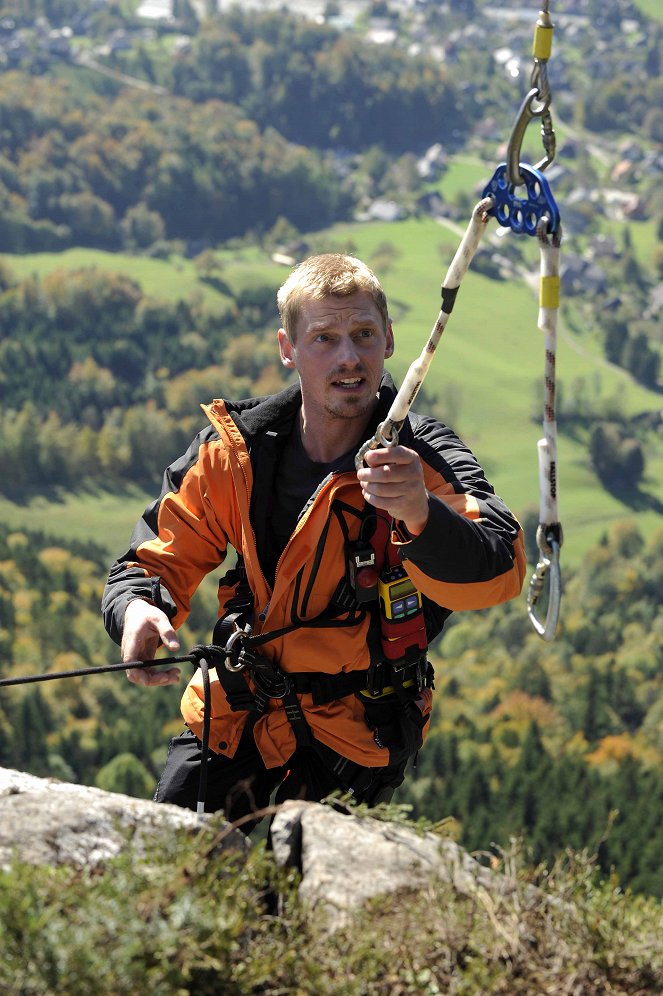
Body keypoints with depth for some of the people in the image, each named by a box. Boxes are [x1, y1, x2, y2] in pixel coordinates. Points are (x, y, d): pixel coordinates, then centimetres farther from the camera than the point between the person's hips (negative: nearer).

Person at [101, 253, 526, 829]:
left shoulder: (425, 463, -15)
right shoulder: (235, 452, -5)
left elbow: (500, 576, -30)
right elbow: (160, 558, 3)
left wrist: (421, 515, -51)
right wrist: (138, 609, -22)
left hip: (355, 744, -3)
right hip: (235, 721, 3)